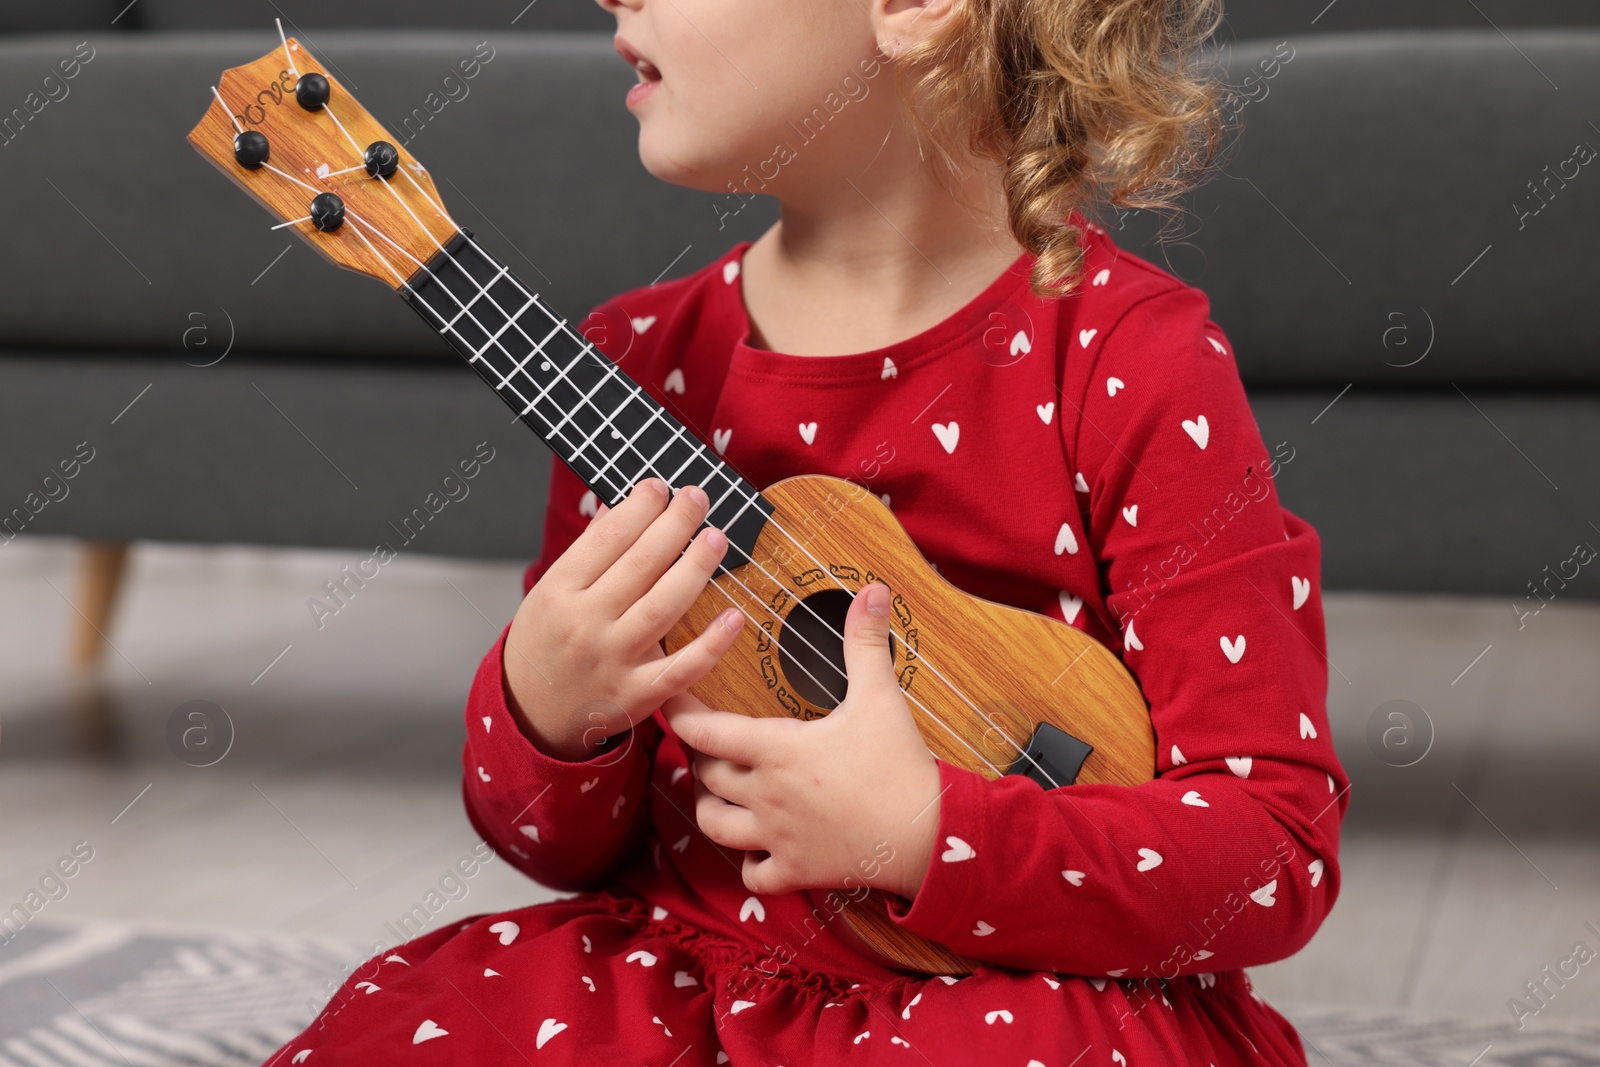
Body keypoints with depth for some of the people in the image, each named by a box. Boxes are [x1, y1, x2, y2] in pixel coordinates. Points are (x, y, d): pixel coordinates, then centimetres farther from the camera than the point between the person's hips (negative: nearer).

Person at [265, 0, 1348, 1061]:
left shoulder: (1130, 365, -12)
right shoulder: (639, 360, 3)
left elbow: (1281, 843, -14)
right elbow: (572, 849, 8)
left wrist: (923, 836, -25)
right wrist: (547, 714, -15)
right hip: (690, 965, 4)